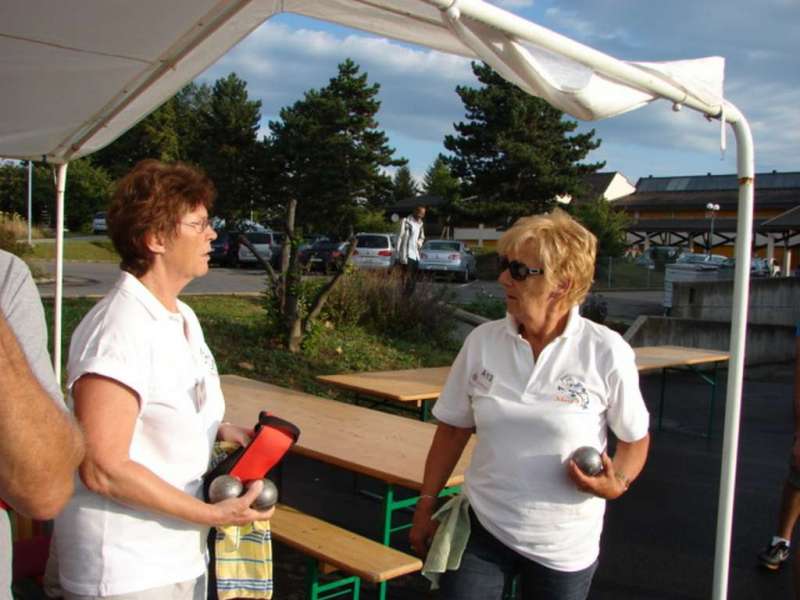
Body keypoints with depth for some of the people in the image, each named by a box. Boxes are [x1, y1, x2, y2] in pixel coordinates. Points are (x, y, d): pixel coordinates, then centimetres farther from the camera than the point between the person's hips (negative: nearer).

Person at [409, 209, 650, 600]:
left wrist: (616, 483, -19)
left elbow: (635, 438, 0)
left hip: (564, 546, -1)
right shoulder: (482, 341, -6)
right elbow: (453, 428, 5)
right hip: (481, 528, 2)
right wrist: (426, 504, 7)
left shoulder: (607, 353, -14)